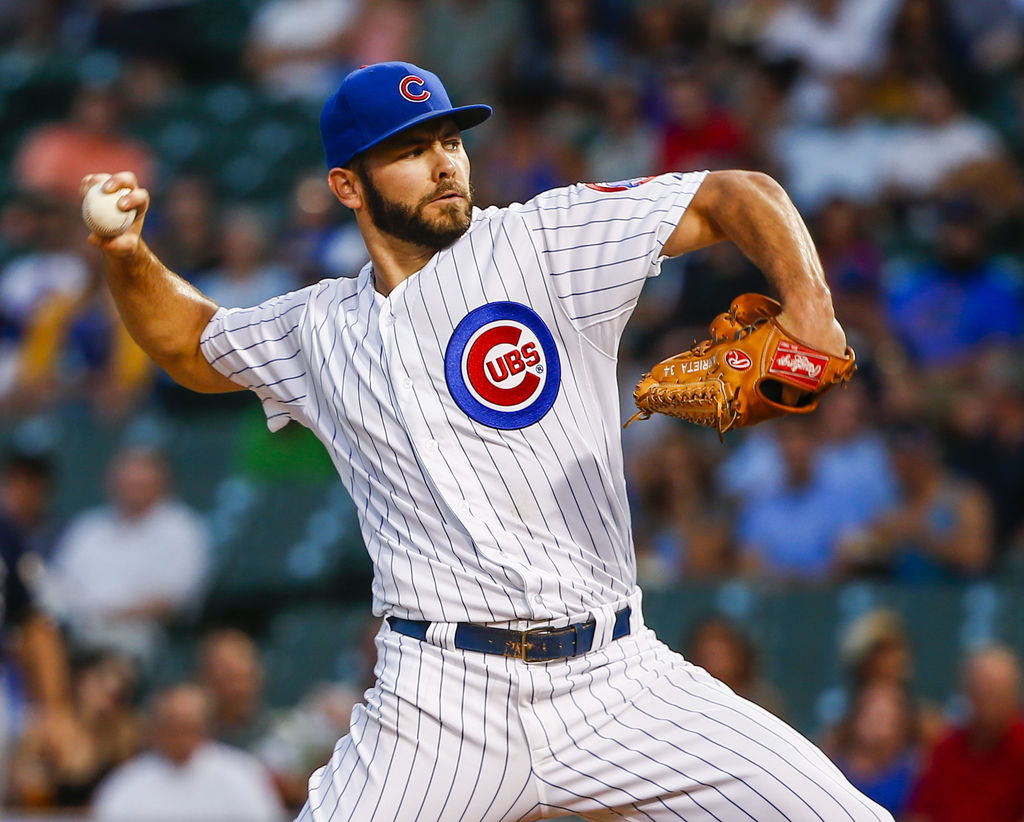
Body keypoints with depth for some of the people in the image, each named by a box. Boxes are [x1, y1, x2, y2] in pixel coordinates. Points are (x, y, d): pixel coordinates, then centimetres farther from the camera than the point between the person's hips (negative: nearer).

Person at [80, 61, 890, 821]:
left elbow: (734, 196, -2)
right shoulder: (320, 331, 13)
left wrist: (805, 304, -19)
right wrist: (127, 256, 13)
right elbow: (193, 346, 32)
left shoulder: (537, 245, 1)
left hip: (619, 683, -1)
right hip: (442, 704, 2)